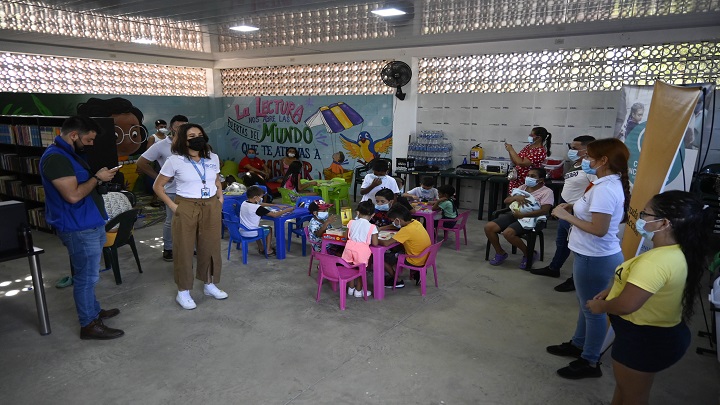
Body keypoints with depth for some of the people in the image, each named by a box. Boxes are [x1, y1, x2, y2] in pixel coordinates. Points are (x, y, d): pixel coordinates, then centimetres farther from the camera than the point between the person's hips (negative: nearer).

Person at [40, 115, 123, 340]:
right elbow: (73, 195, -27)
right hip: (79, 228, -11)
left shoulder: (71, 153, 12)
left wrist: (98, 176, 7)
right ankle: (89, 325, 11)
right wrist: (97, 178, -16)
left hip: (90, 224, 11)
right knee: (86, 276, -1)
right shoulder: (56, 157, -21)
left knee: (88, 275, 21)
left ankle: (94, 310, 36)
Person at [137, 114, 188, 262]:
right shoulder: (161, 146, -7)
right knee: (171, 221, 7)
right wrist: (159, 177, -6)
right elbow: (141, 163, -4)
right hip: (172, 191, -4)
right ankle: (168, 249, 22)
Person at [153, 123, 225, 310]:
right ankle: (183, 292, 18)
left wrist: (220, 199, 8)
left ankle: (209, 285, 29)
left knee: (210, 247, 12)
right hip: (186, 208, -4)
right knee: (184, 249, 5)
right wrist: (172, 206, -7)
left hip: (211, 208, 4)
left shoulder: (213, 158, 6)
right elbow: (157, 186, 1)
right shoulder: (174, 160, -6)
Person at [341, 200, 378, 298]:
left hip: (350, 246, 4)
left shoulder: (351, 222, 4)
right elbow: (375, 243, -5)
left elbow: (347, 236, 11)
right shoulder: (372, 227, -5)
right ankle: (358, 291, 23)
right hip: (362, 249, -3)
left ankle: (351, 288, 33)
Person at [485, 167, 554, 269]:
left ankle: (529, 254, -7)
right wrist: (516, 197, -8)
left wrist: (522, 215, -22)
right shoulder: (523, 187, 18)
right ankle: (500, 253, 7)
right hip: (513, 215, 7)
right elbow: (506, 201, 15)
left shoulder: (547, 192, -2)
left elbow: (544, 211, -17)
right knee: (489, 227, -13)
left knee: (508, 233, -33)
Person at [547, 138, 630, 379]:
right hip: (593, 255, 10)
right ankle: (578, 344, 42)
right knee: (586, 304, 23)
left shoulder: (605, 189, -25)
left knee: (592, 309, 5)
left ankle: (590, 362, 21)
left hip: (595, 258, -10)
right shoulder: (612, 183, 7)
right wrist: (574, 209, 2)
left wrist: (567, 216, -19)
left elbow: (599, 229, -28)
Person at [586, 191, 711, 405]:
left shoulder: (657, 260, -33)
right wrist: (611, 289, 6)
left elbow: (626, 305, -34)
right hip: (659, 333, 9)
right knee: (624, 387, 29)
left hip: (644, 339, -9)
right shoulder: (678, 252, -1)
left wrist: (600, 306, -14)